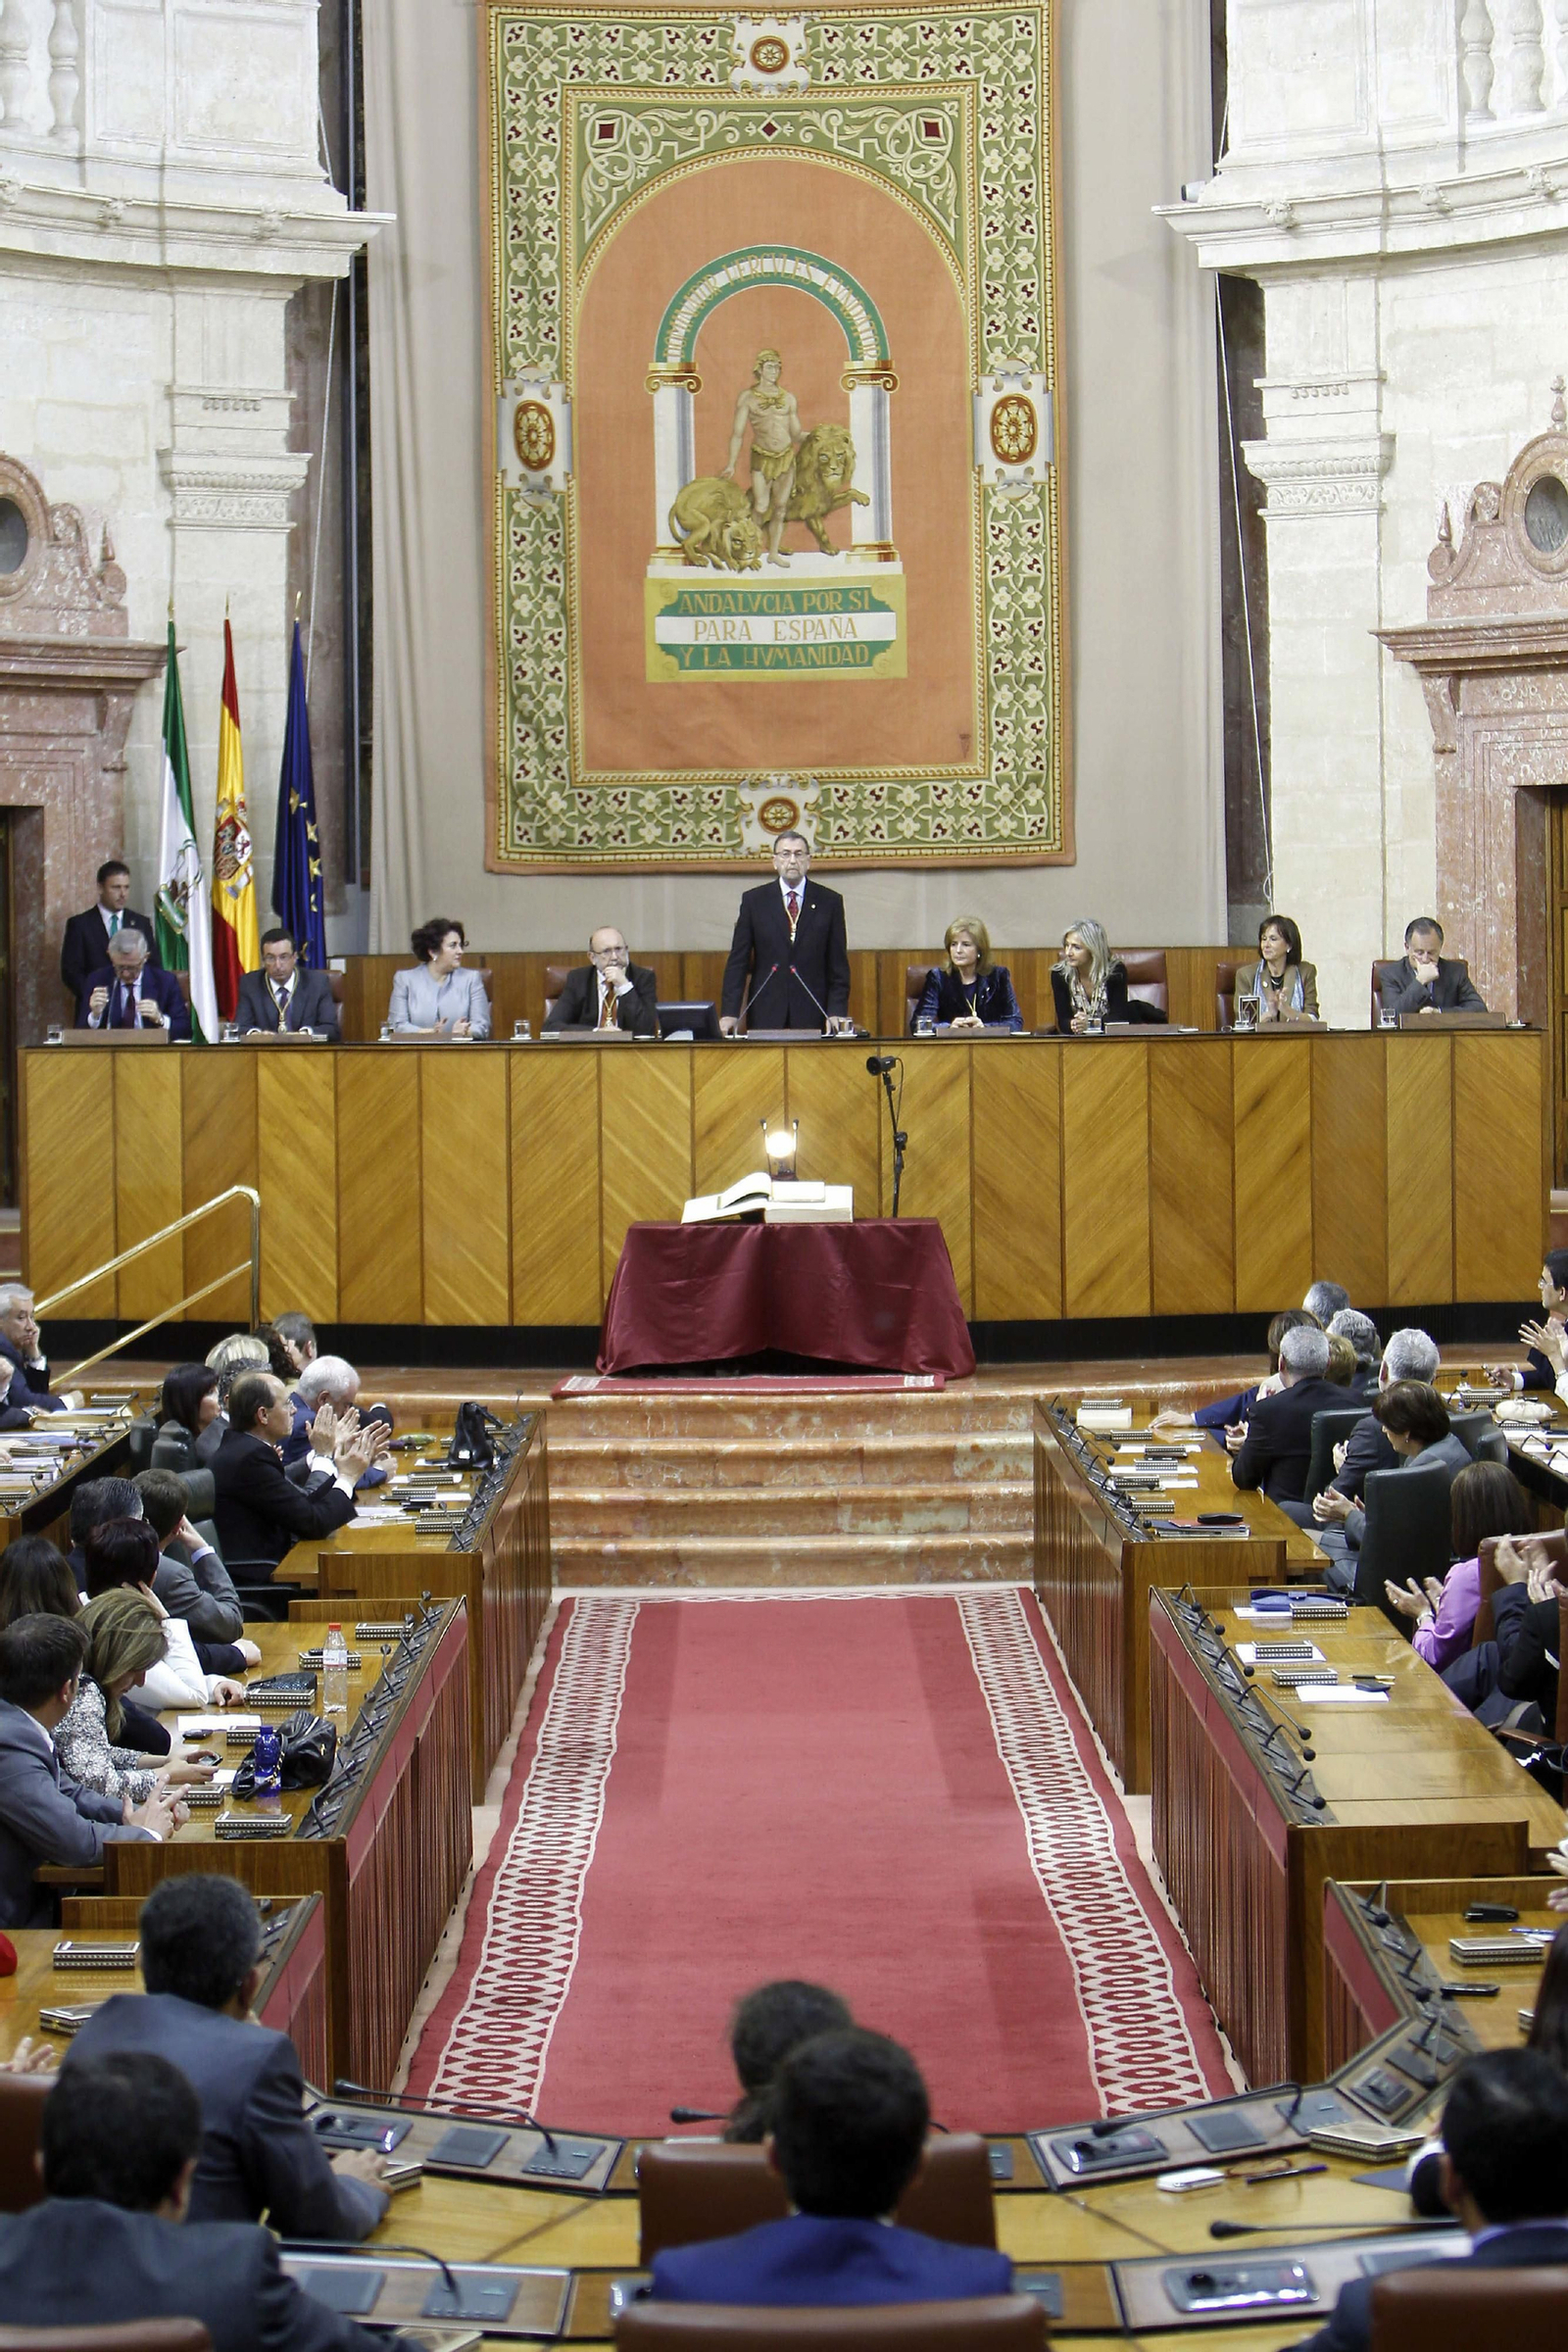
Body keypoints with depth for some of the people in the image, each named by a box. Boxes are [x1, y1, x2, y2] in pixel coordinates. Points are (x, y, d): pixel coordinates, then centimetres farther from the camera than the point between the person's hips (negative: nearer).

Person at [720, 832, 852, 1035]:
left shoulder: (829, 902, 6)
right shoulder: (754, 900, 6)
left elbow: (838, 965, 5)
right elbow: (738, 962, 4)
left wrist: (836, 1012, -6)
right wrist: (730, 1012, -5)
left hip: (812, 1017, 0)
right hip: (766, 1015, 0)